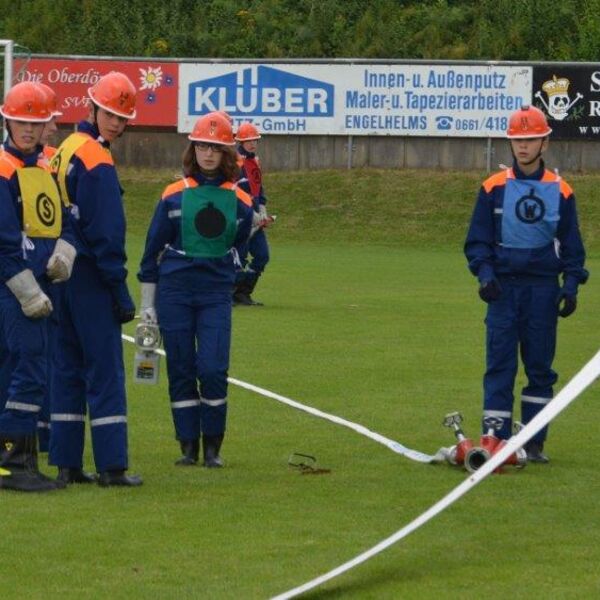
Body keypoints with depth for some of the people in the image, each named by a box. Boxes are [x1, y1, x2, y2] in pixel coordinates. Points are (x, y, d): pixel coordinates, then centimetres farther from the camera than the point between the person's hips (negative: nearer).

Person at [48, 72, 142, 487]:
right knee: (106, 371, -4)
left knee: (69, 369, 11)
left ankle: (67, 463, 12)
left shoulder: (67, 149, 13)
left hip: (64, 277, 9)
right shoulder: (97, 162, -15)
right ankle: (111, 466, -3)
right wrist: (122, 293, -12)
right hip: (91, 280, -9)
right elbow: (106, 234, -16)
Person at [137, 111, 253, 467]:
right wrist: (147, 303, 7)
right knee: (181, 371, 3)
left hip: (217, 294, 0)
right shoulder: (174, 196, 2)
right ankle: (189, 446, 12)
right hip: (174, 291, 0)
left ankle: (213, 447, 4)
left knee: (213, 370, -9)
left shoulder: (240, 200, 4)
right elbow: (153, 249, 7)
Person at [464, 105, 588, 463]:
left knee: (540, 367, 4)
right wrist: (485, 273, -12)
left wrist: (571, 285, -4)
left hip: (543, 288, 1)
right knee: (499, 367, -5)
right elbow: (477, 240, 5)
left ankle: (534, 443, 10)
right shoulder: (494, 188, 3)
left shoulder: (561, 191, 5)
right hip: (503, 286, -1)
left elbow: (572, 246, 9)